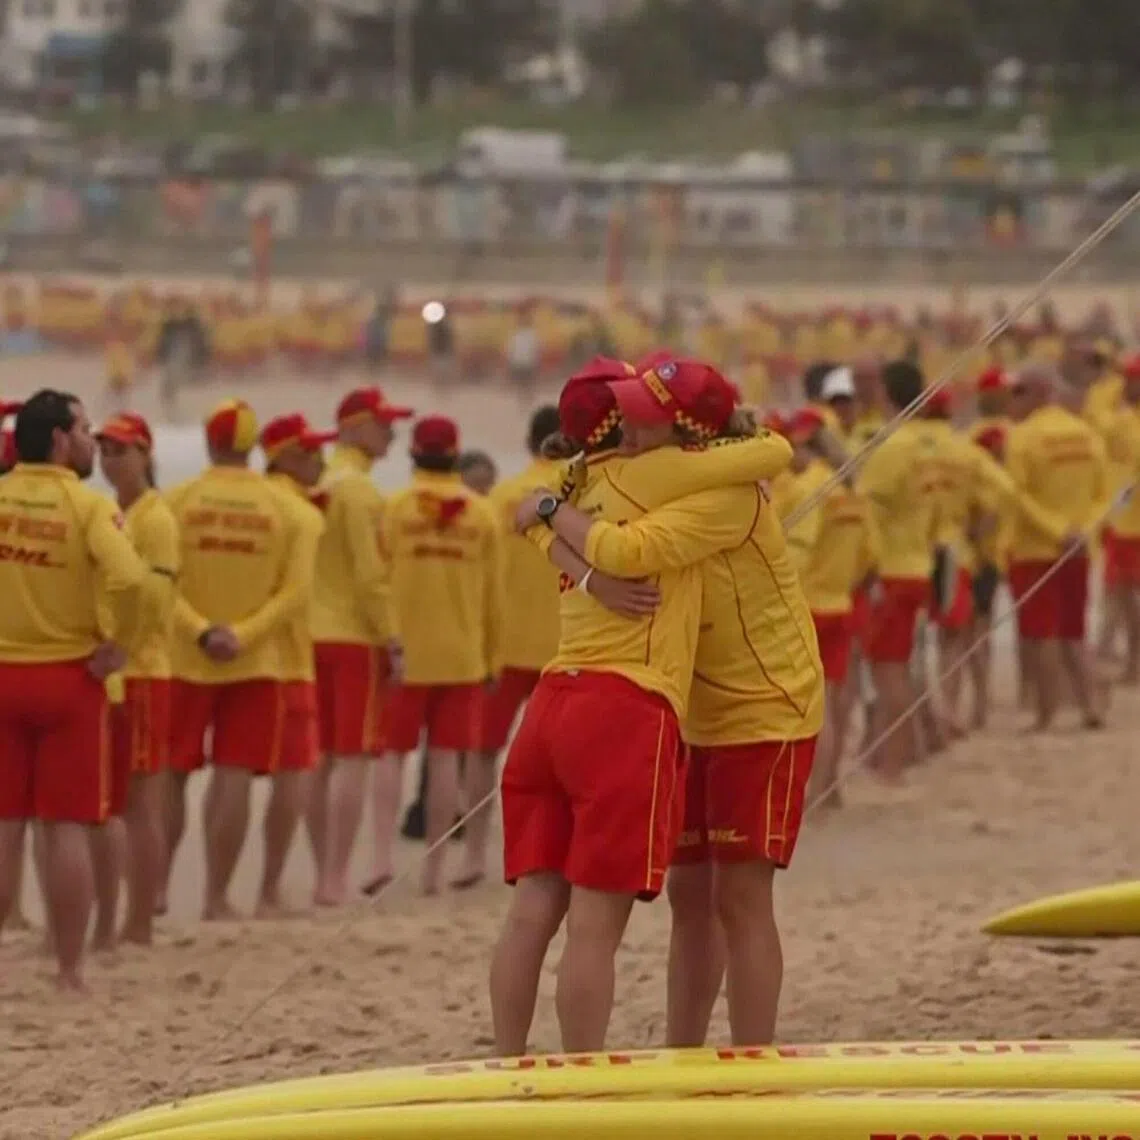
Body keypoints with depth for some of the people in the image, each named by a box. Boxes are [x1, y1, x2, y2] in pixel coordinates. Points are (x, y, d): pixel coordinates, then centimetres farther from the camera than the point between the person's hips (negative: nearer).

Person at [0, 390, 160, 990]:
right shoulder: (88, 506, -9)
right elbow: (129, 581, -23)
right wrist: (118, 646, -8)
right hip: (68, 675, -2)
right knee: (68, 828, 3)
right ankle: (68, 971, 5)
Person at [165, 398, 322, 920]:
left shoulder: (177, 501, -3)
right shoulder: (285, 508, 0)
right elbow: (295, 591, -7)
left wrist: (201, 632, -15)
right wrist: (243, 635, -12)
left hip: (185, 661, 0)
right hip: (256, 664, 0)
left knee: (170, 776, 10)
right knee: (234, 777, 0)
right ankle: (217, 897, -3)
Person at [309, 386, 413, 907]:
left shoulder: (323, 486, 13)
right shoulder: (359, 490, -12)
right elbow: (370, 575, -18)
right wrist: (393, 641, -14)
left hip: (316, 635, 8)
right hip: (357, 639, -8)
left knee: (322, 760, 10)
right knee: (353, 760, -7)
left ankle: (325, 877, 14)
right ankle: (336, 880, -11)